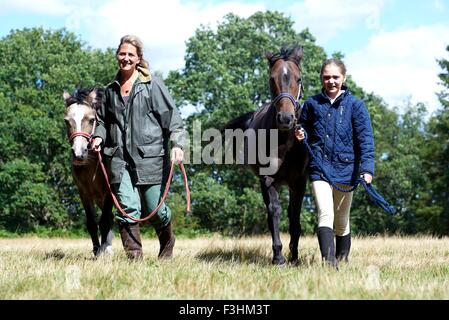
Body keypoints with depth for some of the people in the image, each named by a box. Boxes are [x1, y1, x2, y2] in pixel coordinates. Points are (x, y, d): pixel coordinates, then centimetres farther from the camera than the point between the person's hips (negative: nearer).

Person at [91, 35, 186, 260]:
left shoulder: (152, 85, 0)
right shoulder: (111, 89, 14)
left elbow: (170, 115, -4)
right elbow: (103, 119, 25)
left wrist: (177, 142, -17)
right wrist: (99, 136, 5)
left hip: (149, 155, -3)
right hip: (119, 157, 3)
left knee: (154, 208, 3)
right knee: (127, 206, -9)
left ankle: (167, 242, 33)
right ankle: (134, 256, -5)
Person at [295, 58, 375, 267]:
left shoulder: (355, 105, 1)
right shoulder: (312, 104, 6)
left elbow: (365, 138, -4)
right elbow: (305, 130, 19)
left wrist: (367, 167, -15)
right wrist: (301, 136, -6)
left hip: (345, 169, 0)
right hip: (319, 168, 0)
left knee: (341, 222, 13)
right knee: (325, 215, -17)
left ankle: (342, 259, 29)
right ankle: (328, 262, -26)